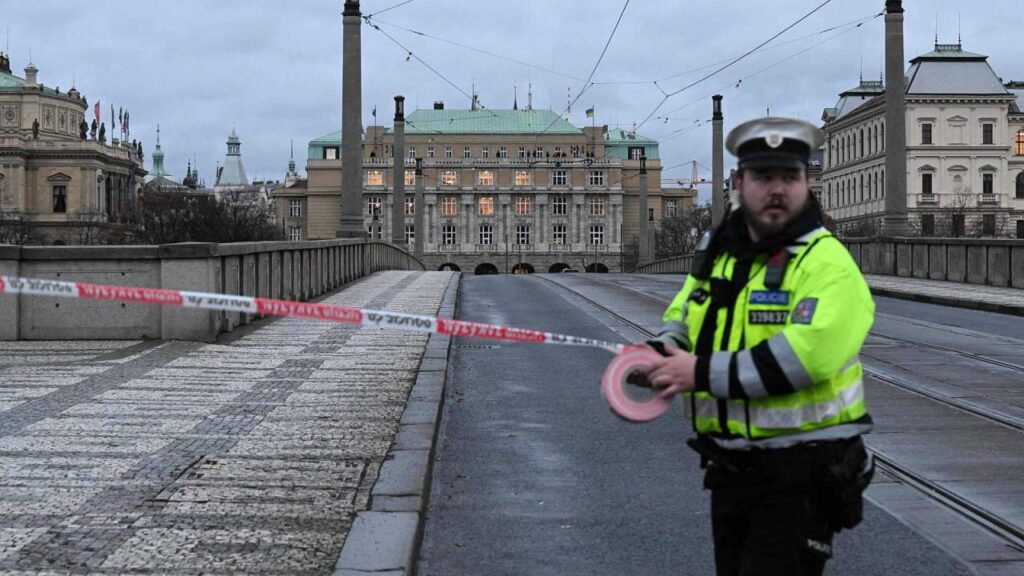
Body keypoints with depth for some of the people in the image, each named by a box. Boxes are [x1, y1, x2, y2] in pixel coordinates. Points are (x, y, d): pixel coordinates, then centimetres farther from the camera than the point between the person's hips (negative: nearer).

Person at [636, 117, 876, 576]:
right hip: (729, 469, 7)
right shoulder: (716, 251, 9)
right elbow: (681, 321, 20)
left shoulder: (826, 261, -14)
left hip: (799, 474, -7)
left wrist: (703, 373, -24)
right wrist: (659, 353, -4)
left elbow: (808, 353, -28)